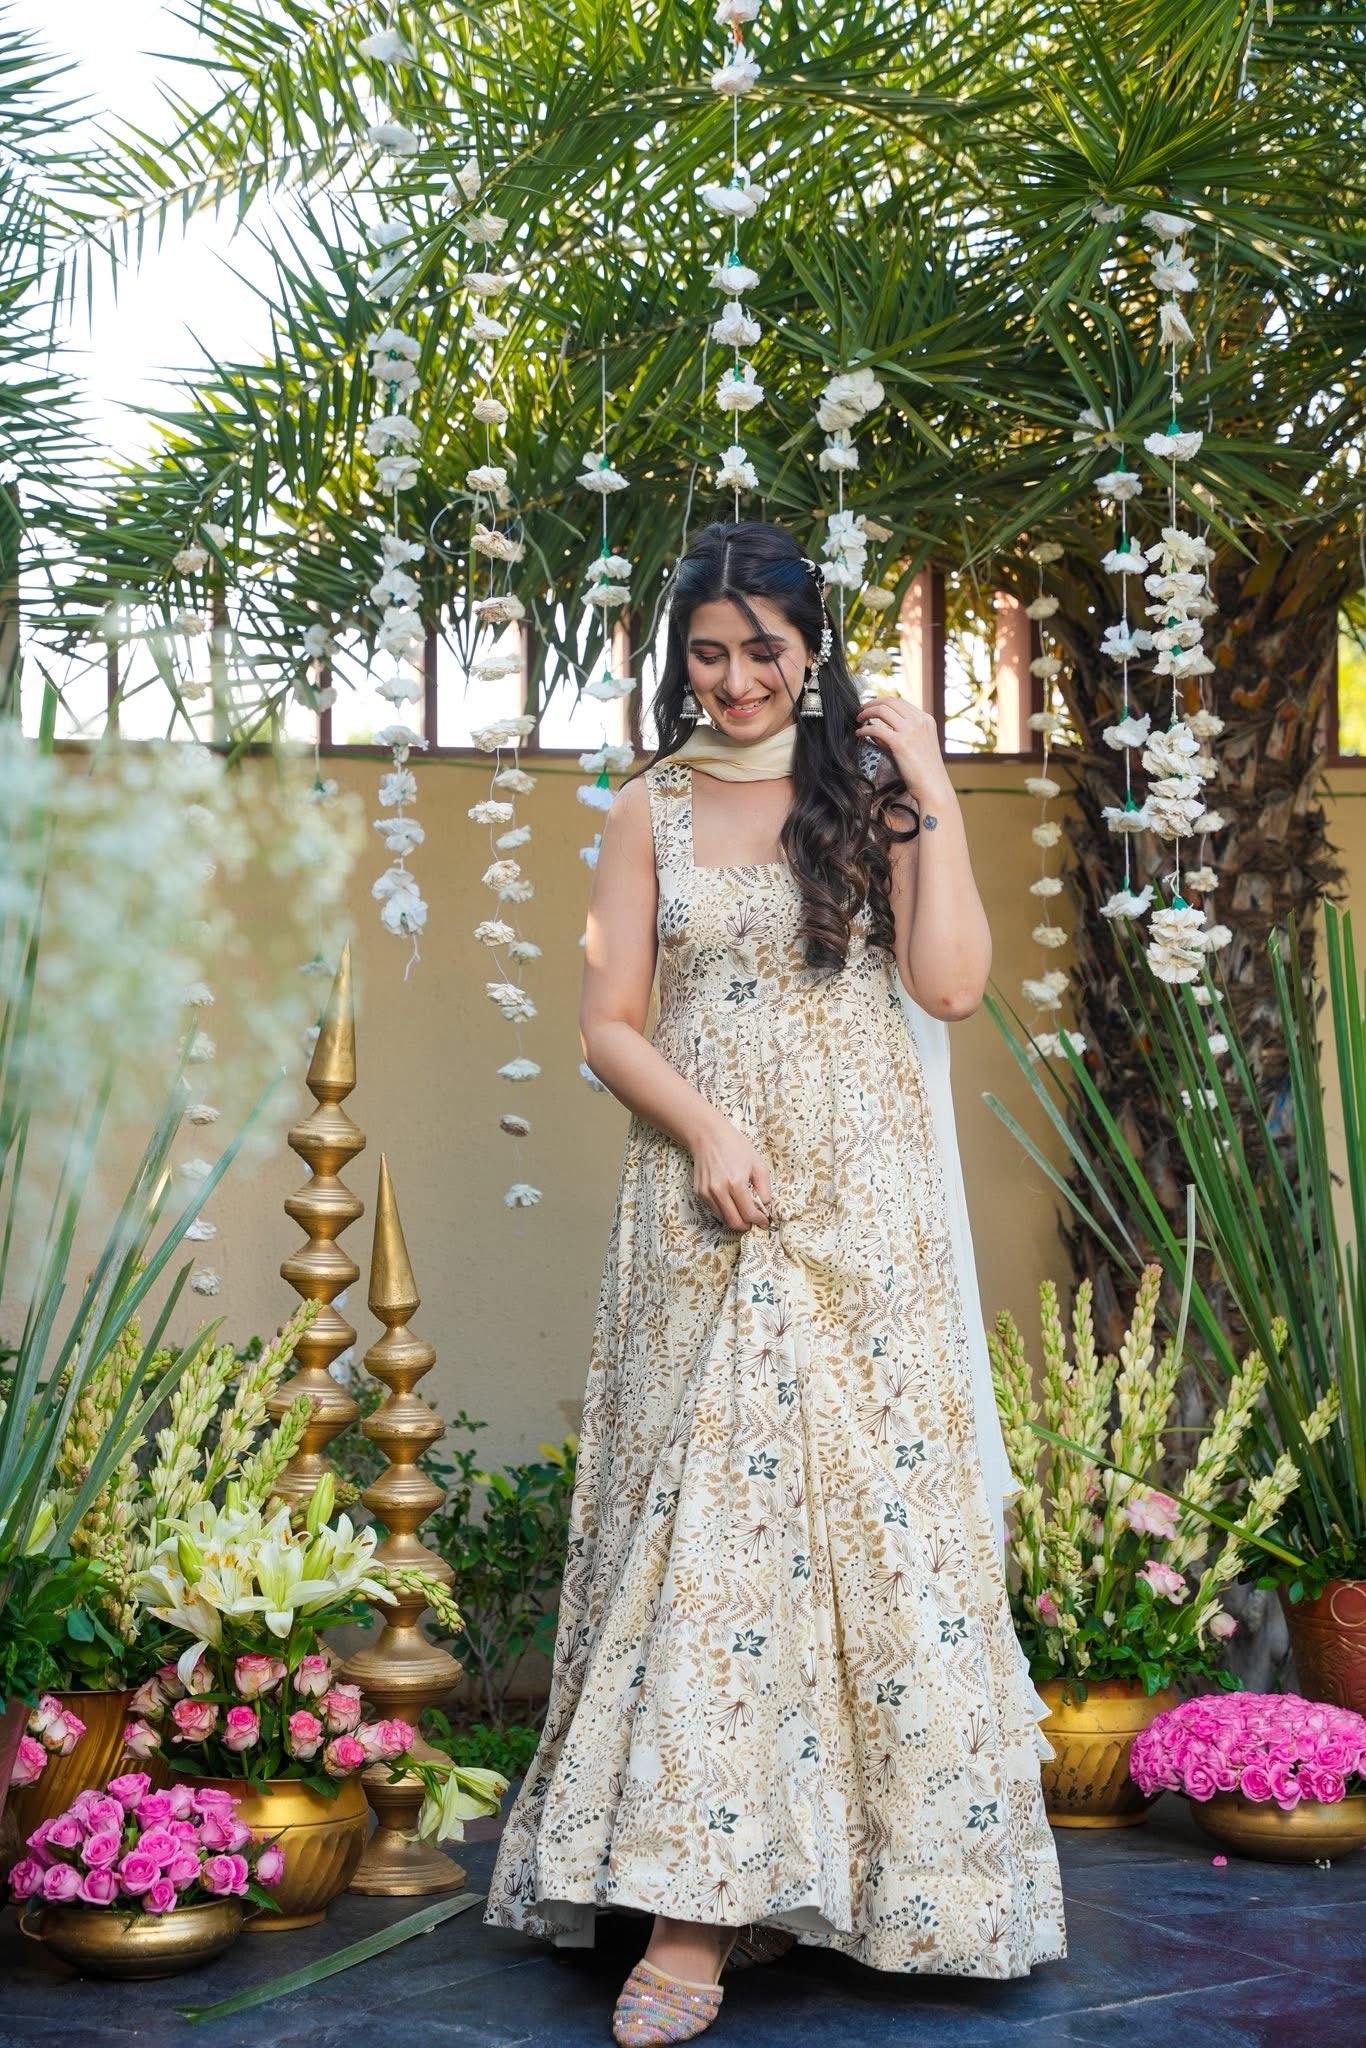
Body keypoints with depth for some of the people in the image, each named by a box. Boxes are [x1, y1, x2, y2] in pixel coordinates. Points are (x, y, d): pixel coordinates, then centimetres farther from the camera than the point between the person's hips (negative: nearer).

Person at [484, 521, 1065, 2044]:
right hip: (703, 1206, 1)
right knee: (704, 1506, -4)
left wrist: (930, 794, -7)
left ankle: (894, 1861, 14)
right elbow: (609, 1024, 5)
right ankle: (695, 1910, -2)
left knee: (865, 1497, 0)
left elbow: (952, 985, -5)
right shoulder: (651, 811, 9)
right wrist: (708, 1130, -11)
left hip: (858, 1203, 0)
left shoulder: (869, 789, 6)